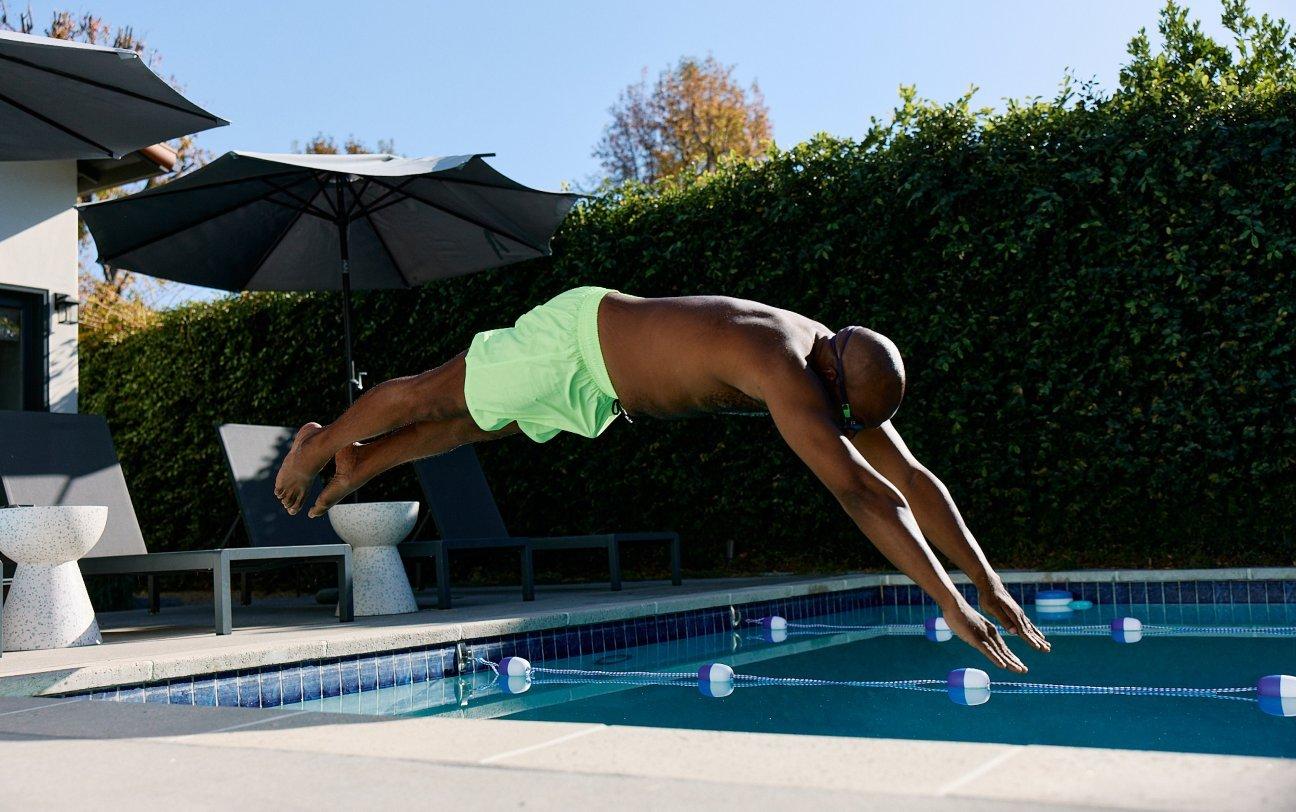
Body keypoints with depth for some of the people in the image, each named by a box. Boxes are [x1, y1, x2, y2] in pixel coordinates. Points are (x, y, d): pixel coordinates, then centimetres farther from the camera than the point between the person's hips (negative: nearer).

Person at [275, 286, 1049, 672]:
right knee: (435, 398, 12)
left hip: (602, 388, 8)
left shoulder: (841, 374, -13)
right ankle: (321, 445, 38)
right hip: (574, 335, -8)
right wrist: (949, 601, -46)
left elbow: (911, 477, -10)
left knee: (481, 427, 25)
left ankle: (357, 462, 46)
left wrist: (990, 584, -12)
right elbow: (862, 491, -46)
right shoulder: (786, 372, -40)